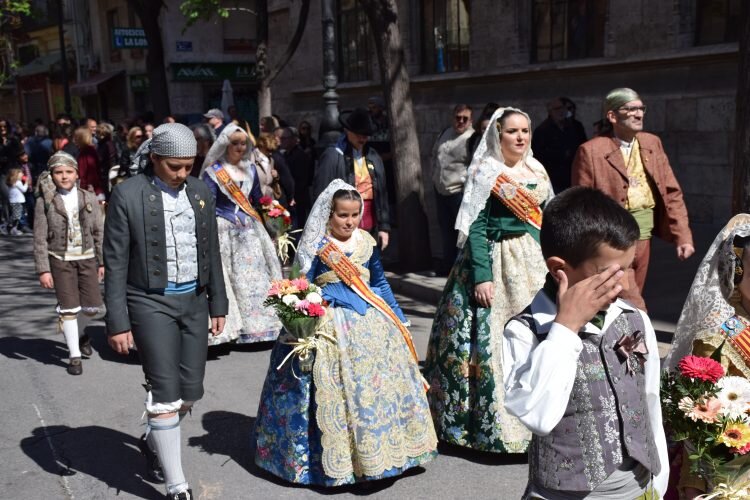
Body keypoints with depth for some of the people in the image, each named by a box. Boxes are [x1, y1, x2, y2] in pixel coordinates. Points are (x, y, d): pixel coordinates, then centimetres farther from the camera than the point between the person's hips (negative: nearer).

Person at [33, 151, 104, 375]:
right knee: (68, 308, 0)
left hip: (87, 258, 2)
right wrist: (43, 270, -7)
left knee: (93, 306, 4)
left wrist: (102, 262, 5)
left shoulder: (89, 198, 3)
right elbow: (40, 239, -3)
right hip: (60, 260, -2)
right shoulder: (45, 202, -3)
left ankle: (79, 332, 38)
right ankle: (74, 355, 13)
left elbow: (99, 232, 7)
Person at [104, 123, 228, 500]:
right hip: (150, 303, -5)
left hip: (194, 300, 5)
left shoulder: (201, 192, 5)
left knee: (190, 391, 10)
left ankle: (153, 441, 40)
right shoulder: (127, 195, -9)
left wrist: (218, 304, 13)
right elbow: (116, 263, -8)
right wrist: (117, 322, -10)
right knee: (165, 393, -3)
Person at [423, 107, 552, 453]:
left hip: (534, 263, 6)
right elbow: (475, 228, -12)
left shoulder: (538, 171, 12)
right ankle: (495, 424, 9)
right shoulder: (486, 174, -6)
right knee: (491, 340, -4)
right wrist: (481, 276, -19)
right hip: (497, 262, -6)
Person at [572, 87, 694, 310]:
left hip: (643, 235, 6)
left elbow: (672, 193, 8)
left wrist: (683, 236, 0)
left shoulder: (652, 143, 9)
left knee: (625, 303, 16)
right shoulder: (591, 151, -9)